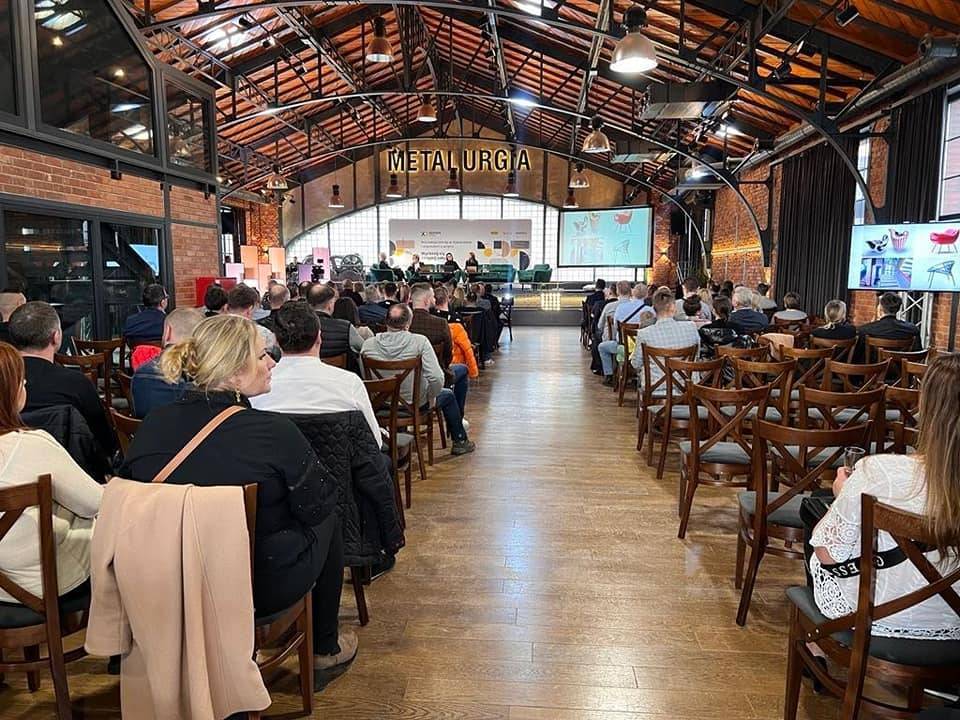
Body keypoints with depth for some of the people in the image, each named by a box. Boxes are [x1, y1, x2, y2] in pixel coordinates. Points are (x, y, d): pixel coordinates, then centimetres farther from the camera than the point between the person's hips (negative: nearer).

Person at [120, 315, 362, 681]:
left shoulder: (153, 424, -9)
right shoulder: (274, 431, -25)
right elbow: (318, 504, -12)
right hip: (264, 588, -6)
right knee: (327, 519, 20)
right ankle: (325, 649, 33)